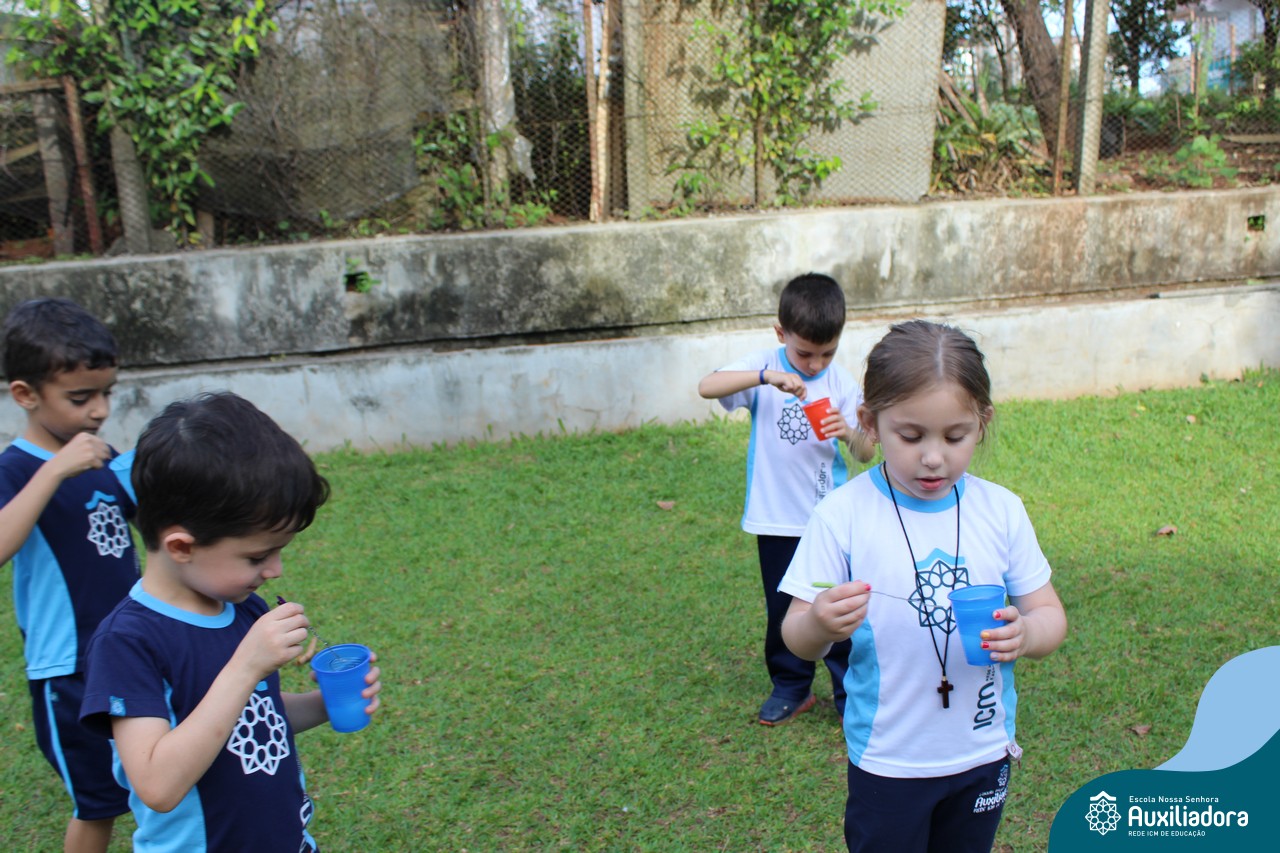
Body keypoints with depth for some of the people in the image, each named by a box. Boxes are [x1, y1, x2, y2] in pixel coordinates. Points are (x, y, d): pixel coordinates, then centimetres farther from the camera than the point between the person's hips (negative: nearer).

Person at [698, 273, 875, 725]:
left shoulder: (843, 383, -4)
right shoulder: (764, 365, -7)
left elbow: (867, 452, -2)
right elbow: (707, 387, -24)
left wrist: (849, 433, -25)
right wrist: (766, 377, -36)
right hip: (776, 518, 0)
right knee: (782, 608, 13)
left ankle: (852, 691, 23)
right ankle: (791, 687, 32)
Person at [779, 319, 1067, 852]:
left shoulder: (1002, 511, -7)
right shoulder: (842, 517, -16)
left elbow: (1050, 615, -1)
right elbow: (797, 637, -11)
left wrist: (1025, 634, -23)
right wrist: (820, 626, -34)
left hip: (984, 754, 3)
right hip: (886, 762, -3)